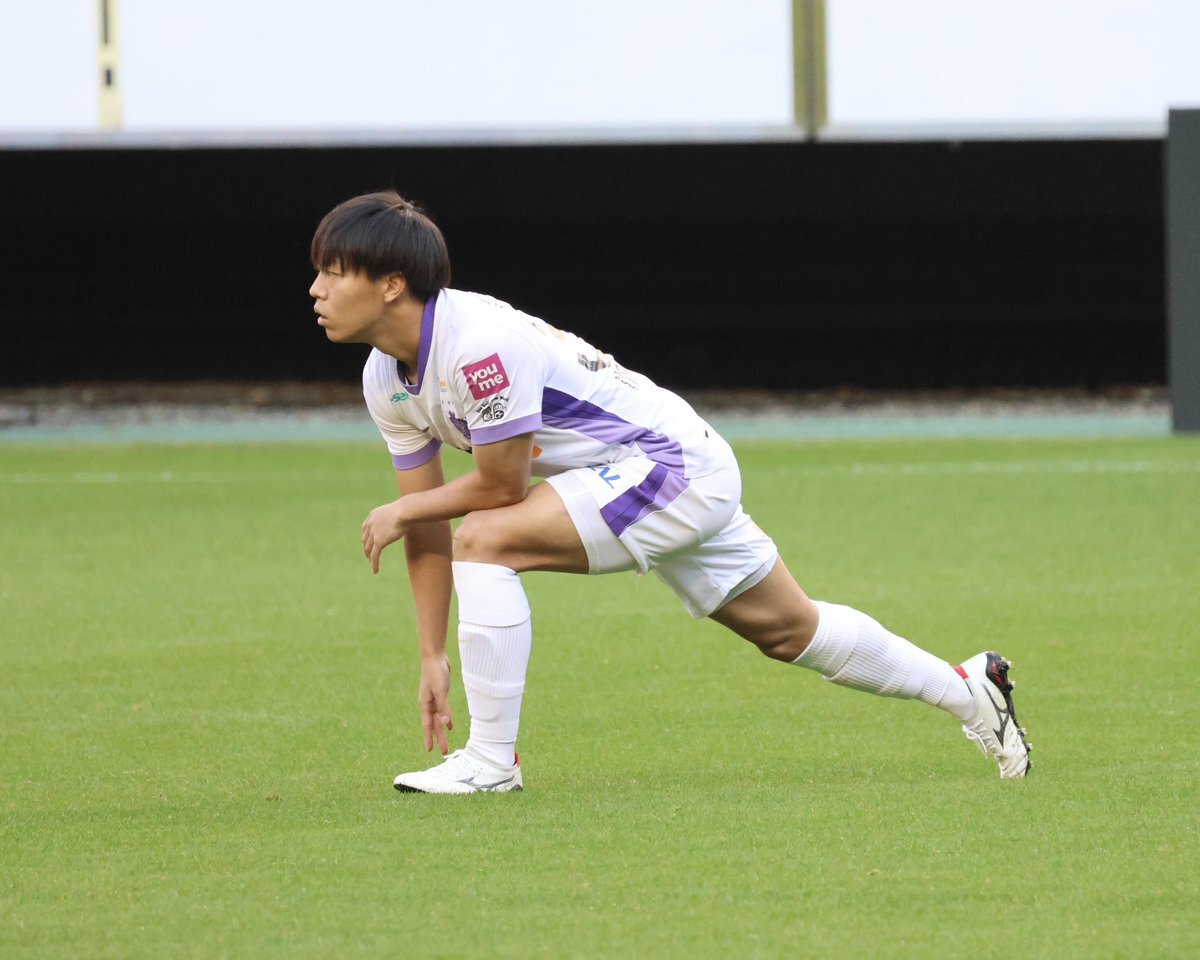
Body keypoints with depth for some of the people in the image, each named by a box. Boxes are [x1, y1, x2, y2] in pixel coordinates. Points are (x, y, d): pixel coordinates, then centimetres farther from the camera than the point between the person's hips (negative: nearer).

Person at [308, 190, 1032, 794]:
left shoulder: (480, 346, -29)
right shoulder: (387, 379, 1)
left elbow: (502, 486, -22)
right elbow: (428, 530, 6)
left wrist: (401, 511, -8)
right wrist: (432, 659, 2)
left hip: (672, 466, -10)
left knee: (486, 542, -23)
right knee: (792, 630, 22)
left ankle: (491, 760, -17)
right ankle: (967, 688, 39)